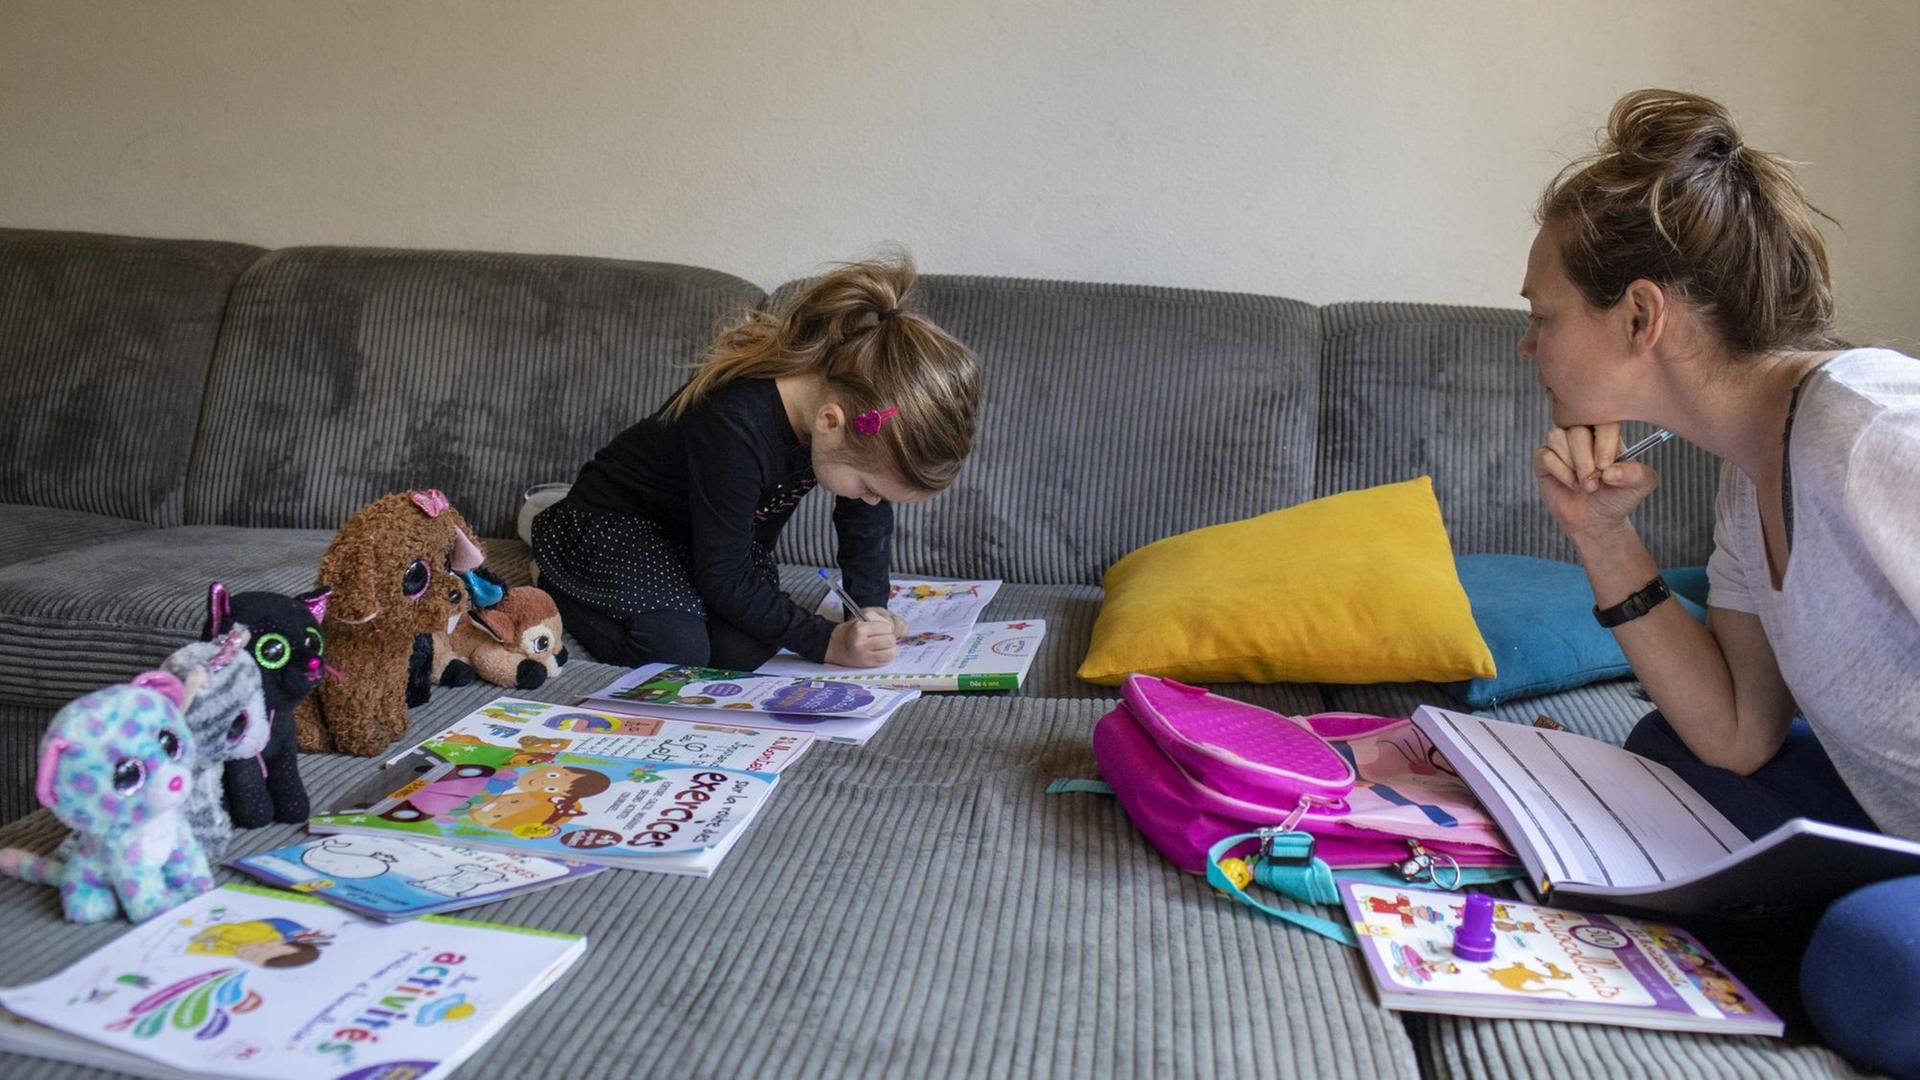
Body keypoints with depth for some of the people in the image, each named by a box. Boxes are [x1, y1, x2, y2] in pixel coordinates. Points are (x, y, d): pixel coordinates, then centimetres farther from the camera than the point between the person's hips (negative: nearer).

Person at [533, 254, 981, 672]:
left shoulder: (855, 395, -20)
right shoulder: (734, 427, -39)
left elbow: (866, 517, -1)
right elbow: (722, 577, -29)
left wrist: (872, 606, -7)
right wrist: (829, 642, -28)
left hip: (721, 534, 7)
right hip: (614, 526, -7)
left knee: (746, 648, -18)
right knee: (675, 645, -29)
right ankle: (558, 586, 2)